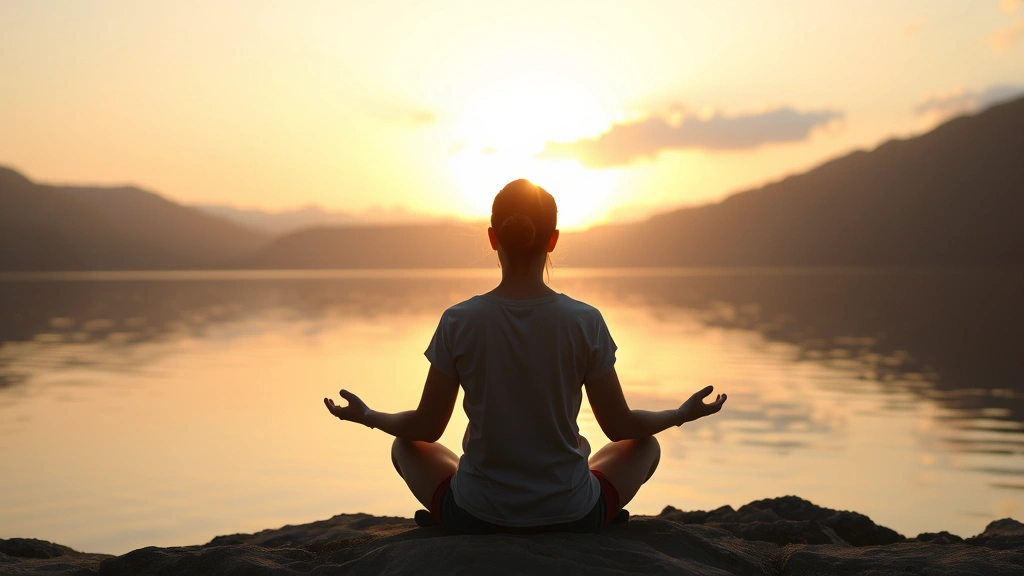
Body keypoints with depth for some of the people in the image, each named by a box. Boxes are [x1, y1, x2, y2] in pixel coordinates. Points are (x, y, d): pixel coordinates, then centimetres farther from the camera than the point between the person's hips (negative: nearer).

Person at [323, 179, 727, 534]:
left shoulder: (458, 322, -11)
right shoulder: (585, 322, -12)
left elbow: (427, 427, -2)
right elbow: (619, 425, -2)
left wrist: (367, 416, 18)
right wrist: (682, 414, 17)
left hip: (474, 518, 0)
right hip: (572, 518, 0)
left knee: (405, 446, 29)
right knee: (645, 445, 27)